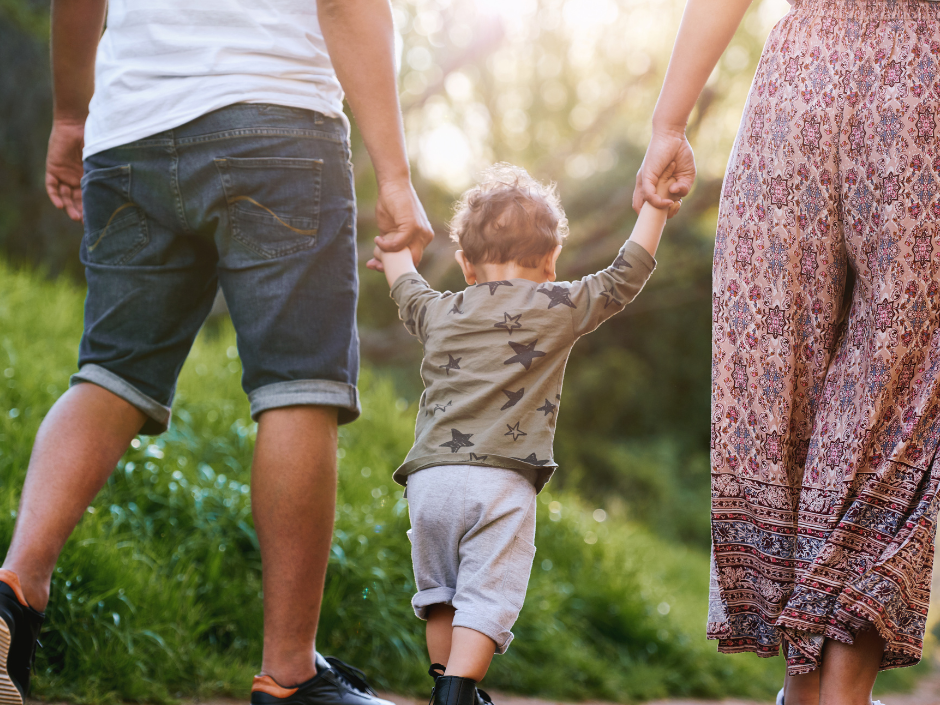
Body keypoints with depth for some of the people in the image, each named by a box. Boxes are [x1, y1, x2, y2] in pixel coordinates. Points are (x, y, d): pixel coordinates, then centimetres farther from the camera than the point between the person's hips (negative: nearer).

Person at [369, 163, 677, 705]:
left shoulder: (440, 314, 19)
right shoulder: (560, 309, 7)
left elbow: (408, 291, 42)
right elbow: (624, 279, 14)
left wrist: (397, 257, 63)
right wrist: (654, 208, 24)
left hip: (430, 478, 4)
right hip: (501, 481, -4)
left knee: (441, 596, 19)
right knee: (486, 600, -6)